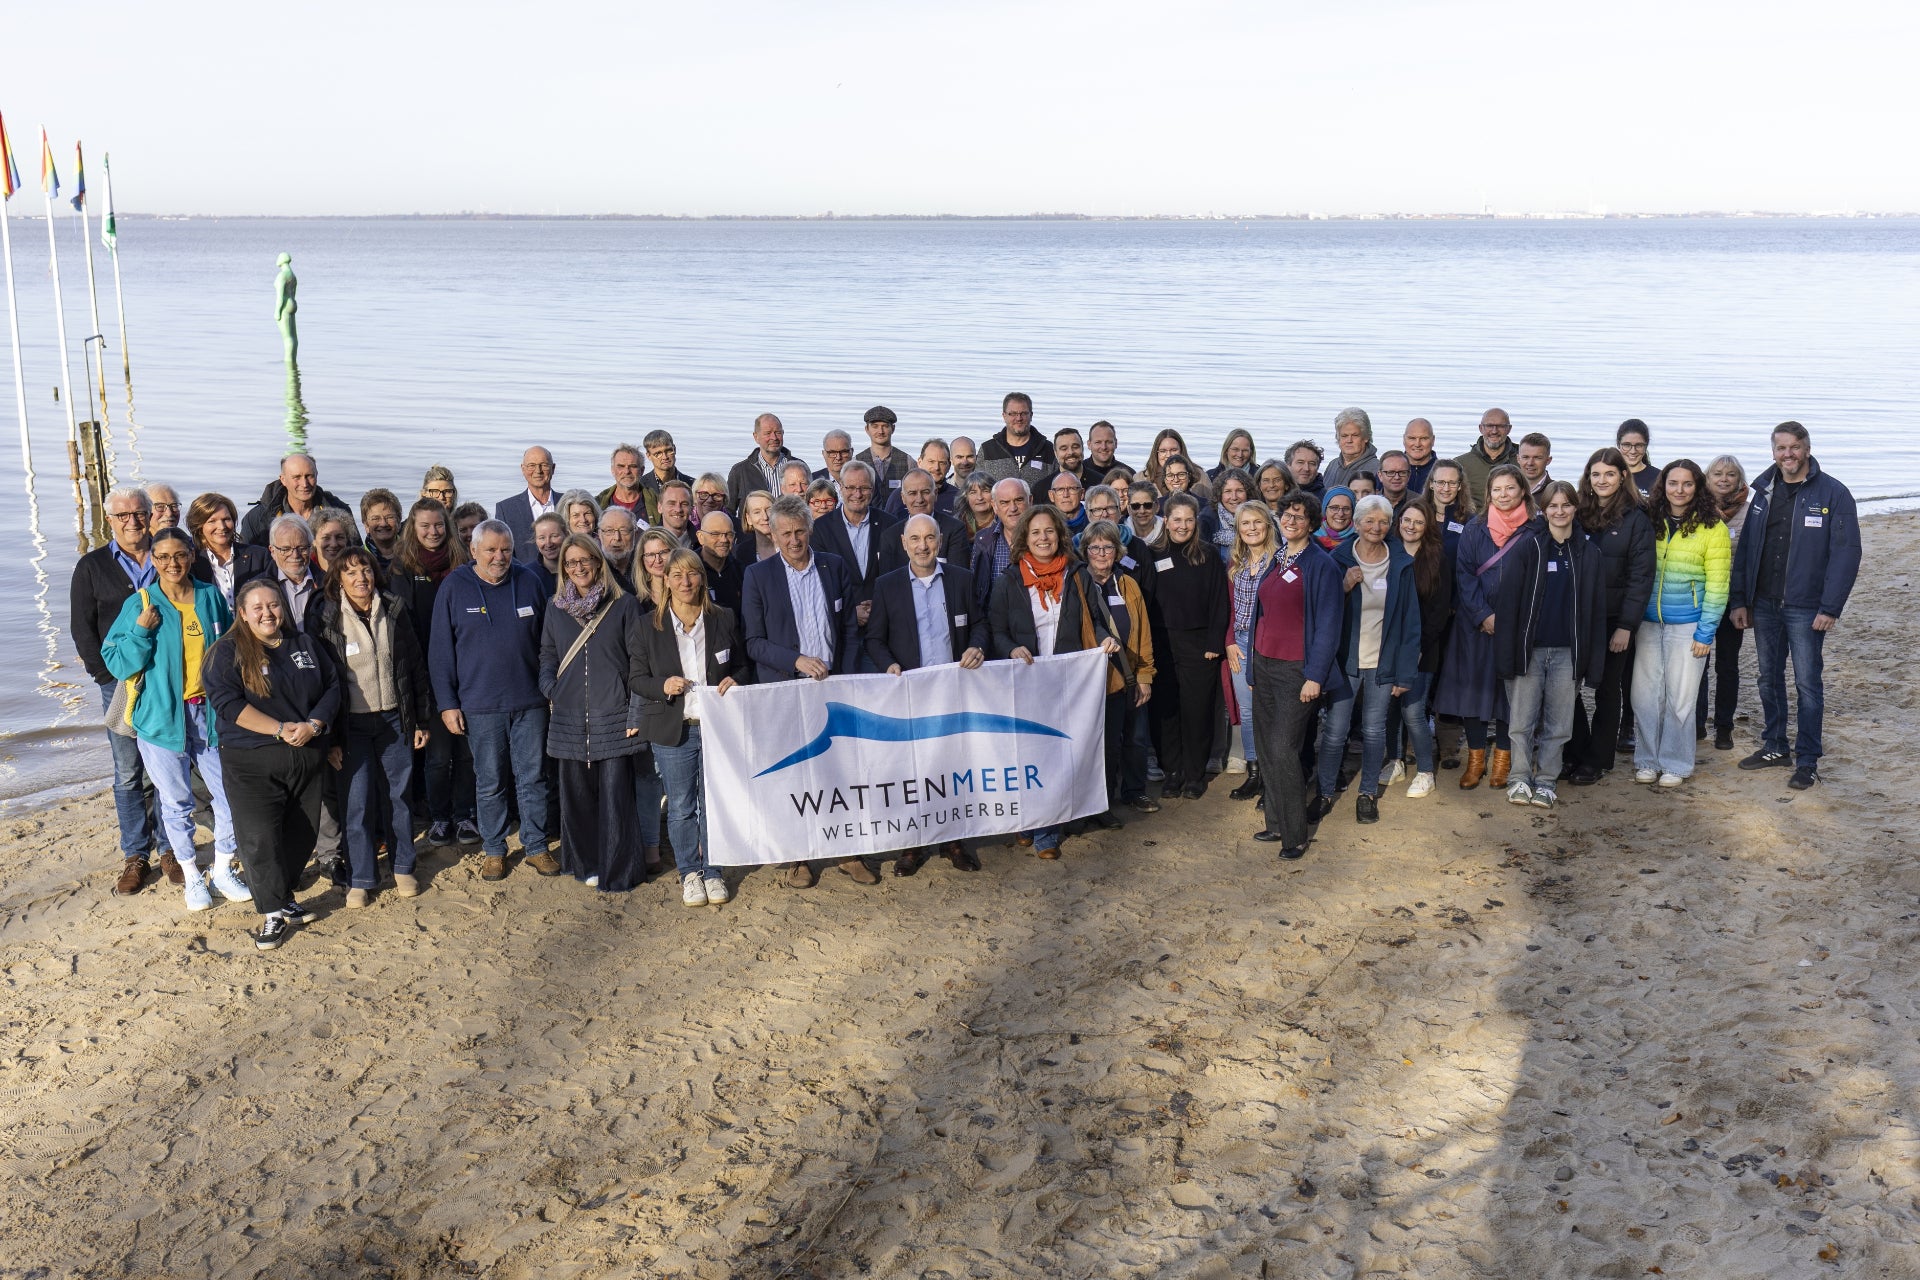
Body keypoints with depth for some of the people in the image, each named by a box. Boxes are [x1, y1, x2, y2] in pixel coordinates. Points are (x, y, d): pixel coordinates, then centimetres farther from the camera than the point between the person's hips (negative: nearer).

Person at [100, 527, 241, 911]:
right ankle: (191, 876, 25)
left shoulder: (211, 597, 2)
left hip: (209, 711, 2)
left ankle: (223, 870, 22)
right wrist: (141, 631, -21)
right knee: (176, 800, 7)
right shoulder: (140, 604, -5)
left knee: (230, 793, 3)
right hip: (162, 715, -2)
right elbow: (117, 663, -6)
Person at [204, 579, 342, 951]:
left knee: (303, 833, 9)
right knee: (260, 836, -9)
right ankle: (272, 912, 2)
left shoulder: (305, 645, 12)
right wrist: (280, 729, -21)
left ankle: (282, 894, 28)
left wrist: (313, 725, -12)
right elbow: (228, 703, -14)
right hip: (251, 762, -5)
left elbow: (332, 686, 8)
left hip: (306, 757, 5)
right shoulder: (227, 652, -3)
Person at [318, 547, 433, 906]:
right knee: (358, 800, -1)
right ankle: (360, 879, 10)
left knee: (399, 794, 8)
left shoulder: (394, 612, 3)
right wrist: (329, 737, -6)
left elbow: (417, 667, 7)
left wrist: (422, 719, 5)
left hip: (394, 718, 2)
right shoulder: (329, 620, -4)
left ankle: (403, 867, 23)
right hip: (353, 724, -2)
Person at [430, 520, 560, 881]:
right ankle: (493, 849, 20)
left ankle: (536, 846, 18)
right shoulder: (454, 588, -2)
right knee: (490, 782, 7)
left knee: (533, 778, 6)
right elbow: (440, 651, 0)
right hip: (480, 705, -1)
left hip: (530, 702, 1)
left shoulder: (528, 581, 4)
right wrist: (447, 703, -3)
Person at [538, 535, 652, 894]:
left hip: (613, 716, -3)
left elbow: (639, 659, 0)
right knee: (577, 795, 7)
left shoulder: (623, 605, 2)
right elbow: (547, 654, 20)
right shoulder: (555, 607, 12)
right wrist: (549, 688, 0)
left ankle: (617, 872, 5)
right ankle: (586, 864, 21)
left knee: (615, 795, -4)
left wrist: (635, 712, -6)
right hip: (568, 716, 3)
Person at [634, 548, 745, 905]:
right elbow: (637, 679, 2)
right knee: (681, 807, 6)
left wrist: (734, 681, -10)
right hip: (674, 729, -1)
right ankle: (689, 873, 21)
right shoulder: (648, 626, -1)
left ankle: (713, 872, 21)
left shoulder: (724, 620, 3)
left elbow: (741, 665, 13)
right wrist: (663, 686, -18)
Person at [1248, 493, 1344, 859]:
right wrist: (1252, 666, 15)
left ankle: (1295, 833, 1)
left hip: (1296, 670, -7)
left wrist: (1315, 676, -16)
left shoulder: (1321, 565, -9)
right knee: (1267, 747, 9)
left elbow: (1328, 624, -12)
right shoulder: (1273, 560, 11)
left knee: (1282, 749, -10)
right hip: (1264, 664, 7)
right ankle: (1276, 823, 21)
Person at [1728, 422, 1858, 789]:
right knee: (1769, 678, 13)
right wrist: (1740, 599, 4)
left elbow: (1846, 552, -11)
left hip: (1805, 607, -5)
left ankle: (1807, 760, 9)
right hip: (1764, 605, 5)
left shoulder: (1833, 493, -8)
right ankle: (1774, 747, 26)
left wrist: (1830, 608, -16)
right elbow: (1746, 547, 9)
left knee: (1807, 683, 0)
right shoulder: (1763, 492, 8)